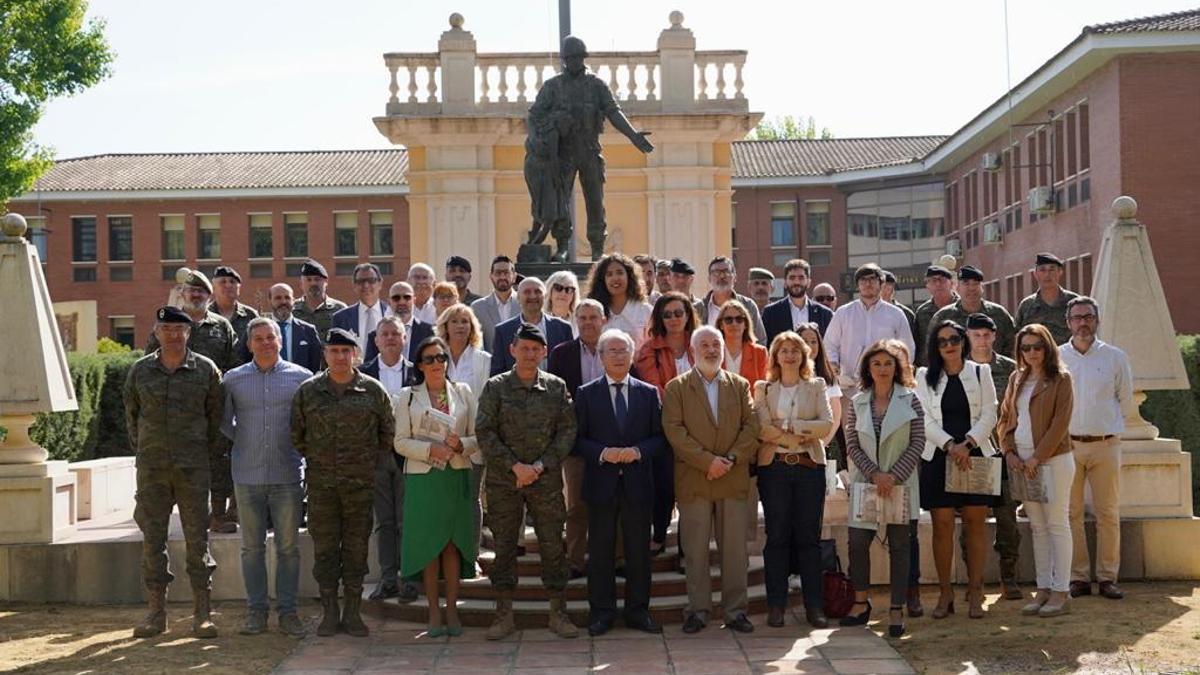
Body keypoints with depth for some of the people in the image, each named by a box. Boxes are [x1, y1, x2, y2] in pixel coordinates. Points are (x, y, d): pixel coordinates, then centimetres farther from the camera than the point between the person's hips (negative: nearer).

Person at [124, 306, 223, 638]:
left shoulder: (206, 369, 1)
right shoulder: (140, 370, 5)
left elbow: (216, 414, 7)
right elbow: (131, 412, 16)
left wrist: (209, 450, 5)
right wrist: (141, 448, 13)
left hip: (193, 466, -2)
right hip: (151, 467, 2)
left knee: (197, 537, 0)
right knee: (152, 538, 4)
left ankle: (202, 613, 4)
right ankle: (156, 612, 12)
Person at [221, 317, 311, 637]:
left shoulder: (300, 377, 3)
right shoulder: (233, 379, 5)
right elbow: (223, 421, 14)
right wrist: (244, 441, 7)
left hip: (287, 476, -1)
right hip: (247, 476, 1)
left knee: (288, 547, 3)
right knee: (252, 547, 7)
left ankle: (288, 610, 11)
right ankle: (256, 610, 15)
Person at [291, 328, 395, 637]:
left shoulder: (373, 390, 2)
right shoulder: (308, 391, 3)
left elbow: (388, 432, 11)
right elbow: (296, 433, 13)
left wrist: (371, 461, 7)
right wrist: (314, 458, 9)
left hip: (361, 483, 0)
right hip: (321, 483, 1)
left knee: (357, 547, 4)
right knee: (324, 548, 4)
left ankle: (353, 612, 13)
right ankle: (329, 612, 13)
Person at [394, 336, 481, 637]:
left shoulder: (463, 392, 10)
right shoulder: (407, 396, 6)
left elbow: (478, 436, 8)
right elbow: (401, 442, 0)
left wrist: (461, 445, -13)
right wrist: (431, 450, -14)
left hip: (458, 477, 1)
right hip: (423, 478, -1)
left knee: (453, 543, 2)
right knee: (428, 544, 0)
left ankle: (452, 610, 10)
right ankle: (433, 613, 8)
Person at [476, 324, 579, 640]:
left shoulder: (556, 387, 6)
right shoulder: (496, 387, 1)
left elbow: (567, 431, 2)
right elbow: (484, 432, -4)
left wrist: (541, 465, -9)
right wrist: (515, 466, -11)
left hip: (546, 479, 1)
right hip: (503, 480, -1)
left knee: (553, 544, 2)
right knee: (504, 545, 4)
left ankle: (558, 613, 11)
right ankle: (504, 614, 13)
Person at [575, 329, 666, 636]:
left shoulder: (649, 393, 7)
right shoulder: (586, 394, 3)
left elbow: (660, 437, 6)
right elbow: (578, 439, 1)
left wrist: (638, 451, -12)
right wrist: (603, 453, -15)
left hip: (637, 483, 1)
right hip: (601, 483, -1)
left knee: (639, 550, 6)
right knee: (600, 550, 4)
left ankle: (638, 611, 16)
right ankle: (601, 613, 13)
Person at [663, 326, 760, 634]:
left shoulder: (740, 385, 13)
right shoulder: (676, 388, 4)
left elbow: (751, 426, 4)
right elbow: (674, 430, -6)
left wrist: (732, 459, -10)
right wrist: (707, 461, -14)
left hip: (734, 479, 2)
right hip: (693, 481, -2)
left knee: (735, 548, 3)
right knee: (695, 550, 1)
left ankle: (735, 611, 11)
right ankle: (697, 609, 10)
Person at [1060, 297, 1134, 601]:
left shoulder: (1115, 357, 4)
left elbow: (1126, 403, 13)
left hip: (1106, 444, 0)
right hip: (1067, 445, 0)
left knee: (1108, 514, 2)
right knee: (1071, 514, 1)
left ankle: (1108, 577, 8)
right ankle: (1078, 577, 7)